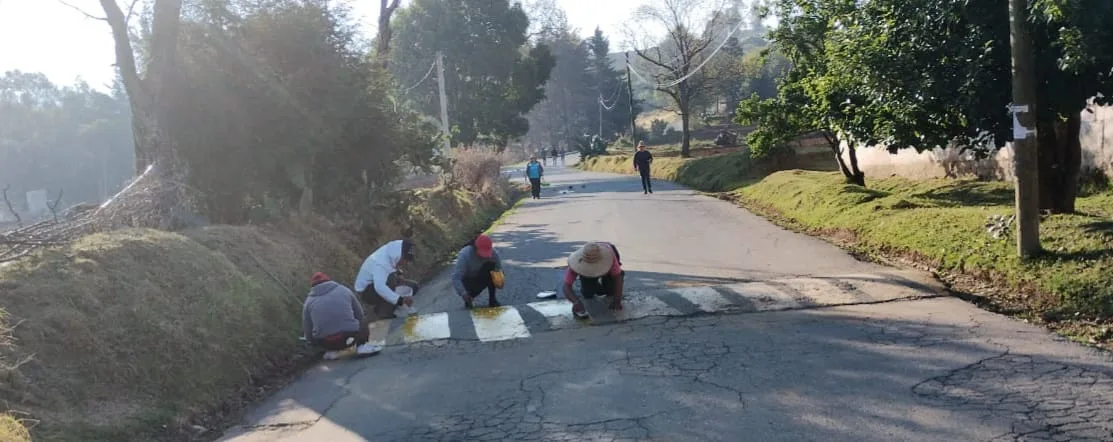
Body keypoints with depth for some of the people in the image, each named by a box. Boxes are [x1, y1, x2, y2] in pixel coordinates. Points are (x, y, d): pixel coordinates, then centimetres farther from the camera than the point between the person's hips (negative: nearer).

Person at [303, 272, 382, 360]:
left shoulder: (309, 300, 13)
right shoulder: (344, 290, 13)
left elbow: (308, 334, 14)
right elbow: (360, 314, 20)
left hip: (325, 343, 1)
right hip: (350, 335, -1)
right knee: (363, 323, 29)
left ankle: (332, 350, 9)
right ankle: (362, 345, 4)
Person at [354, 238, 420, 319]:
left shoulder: (392, 253, -10)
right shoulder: (380, 263, -35)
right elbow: (380, 287, -48)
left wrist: (398, 274, -10)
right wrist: (400, 300, -53)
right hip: (366, 291, -9)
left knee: (413, 286, 1)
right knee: (391, 278, -36)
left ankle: (380, 306, 7)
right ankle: (385, 314, -22)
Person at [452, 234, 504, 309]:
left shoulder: (493, 253, -19)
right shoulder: (465, 254, -31)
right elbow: (456, 277, -36)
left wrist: (498, 278, -34)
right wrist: (464, 294, -49)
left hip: (480, 278, 4)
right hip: (466, 280, -4)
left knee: (490, 266, -26)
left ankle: (492, 299, -13)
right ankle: (469, 299, 4)